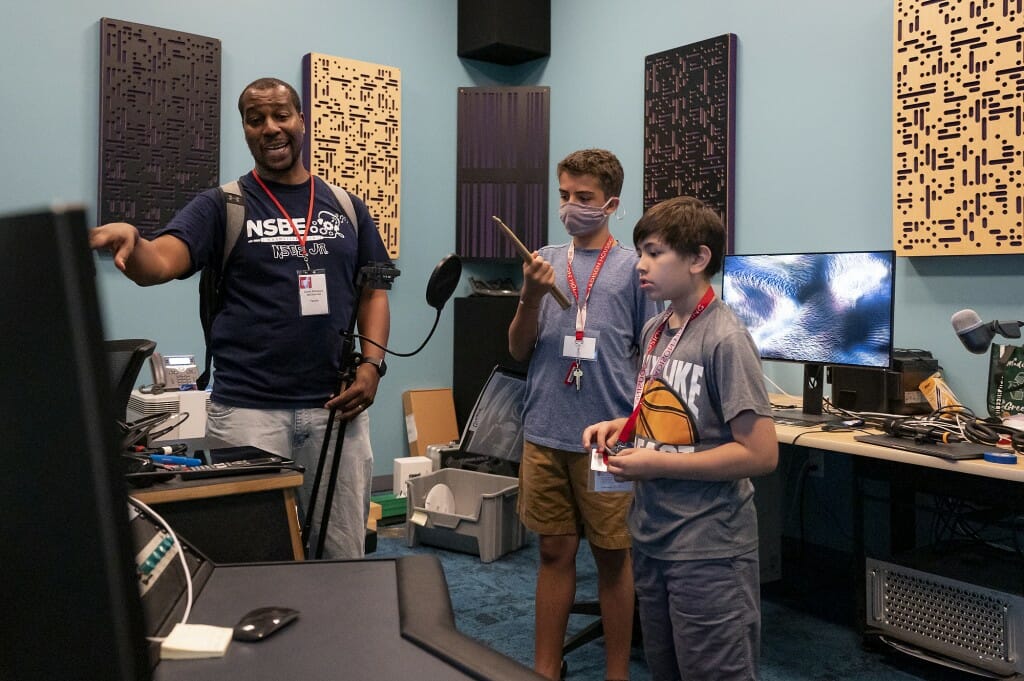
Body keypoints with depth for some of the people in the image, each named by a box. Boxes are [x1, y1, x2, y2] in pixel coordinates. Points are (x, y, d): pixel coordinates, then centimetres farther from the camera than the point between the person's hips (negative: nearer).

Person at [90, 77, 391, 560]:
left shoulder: (346, 208, 12)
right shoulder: (221, 206, 2)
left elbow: (372, 293, 13)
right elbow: (158, 264, -13)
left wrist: (372, 364, -3)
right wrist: (129, 240, -36)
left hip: (336, 405, 3)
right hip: (247, 408, -2)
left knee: (343, 555, 10)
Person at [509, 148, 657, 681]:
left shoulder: (634, 267, -1)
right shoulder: (545, 261, 6)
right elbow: (518, 351, 6)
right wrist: (531, 297, -11)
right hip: (544, 434, 3)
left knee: (612, 556, 9)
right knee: (555, 552, 12)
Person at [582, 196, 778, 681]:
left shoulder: (725, 339, -18)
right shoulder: (654, 330, 6)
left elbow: (761, 454, -21)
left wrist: (655, 464, -20)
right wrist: (623, 425, 1)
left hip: (708, 548, -8)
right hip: (650, 534, 8)